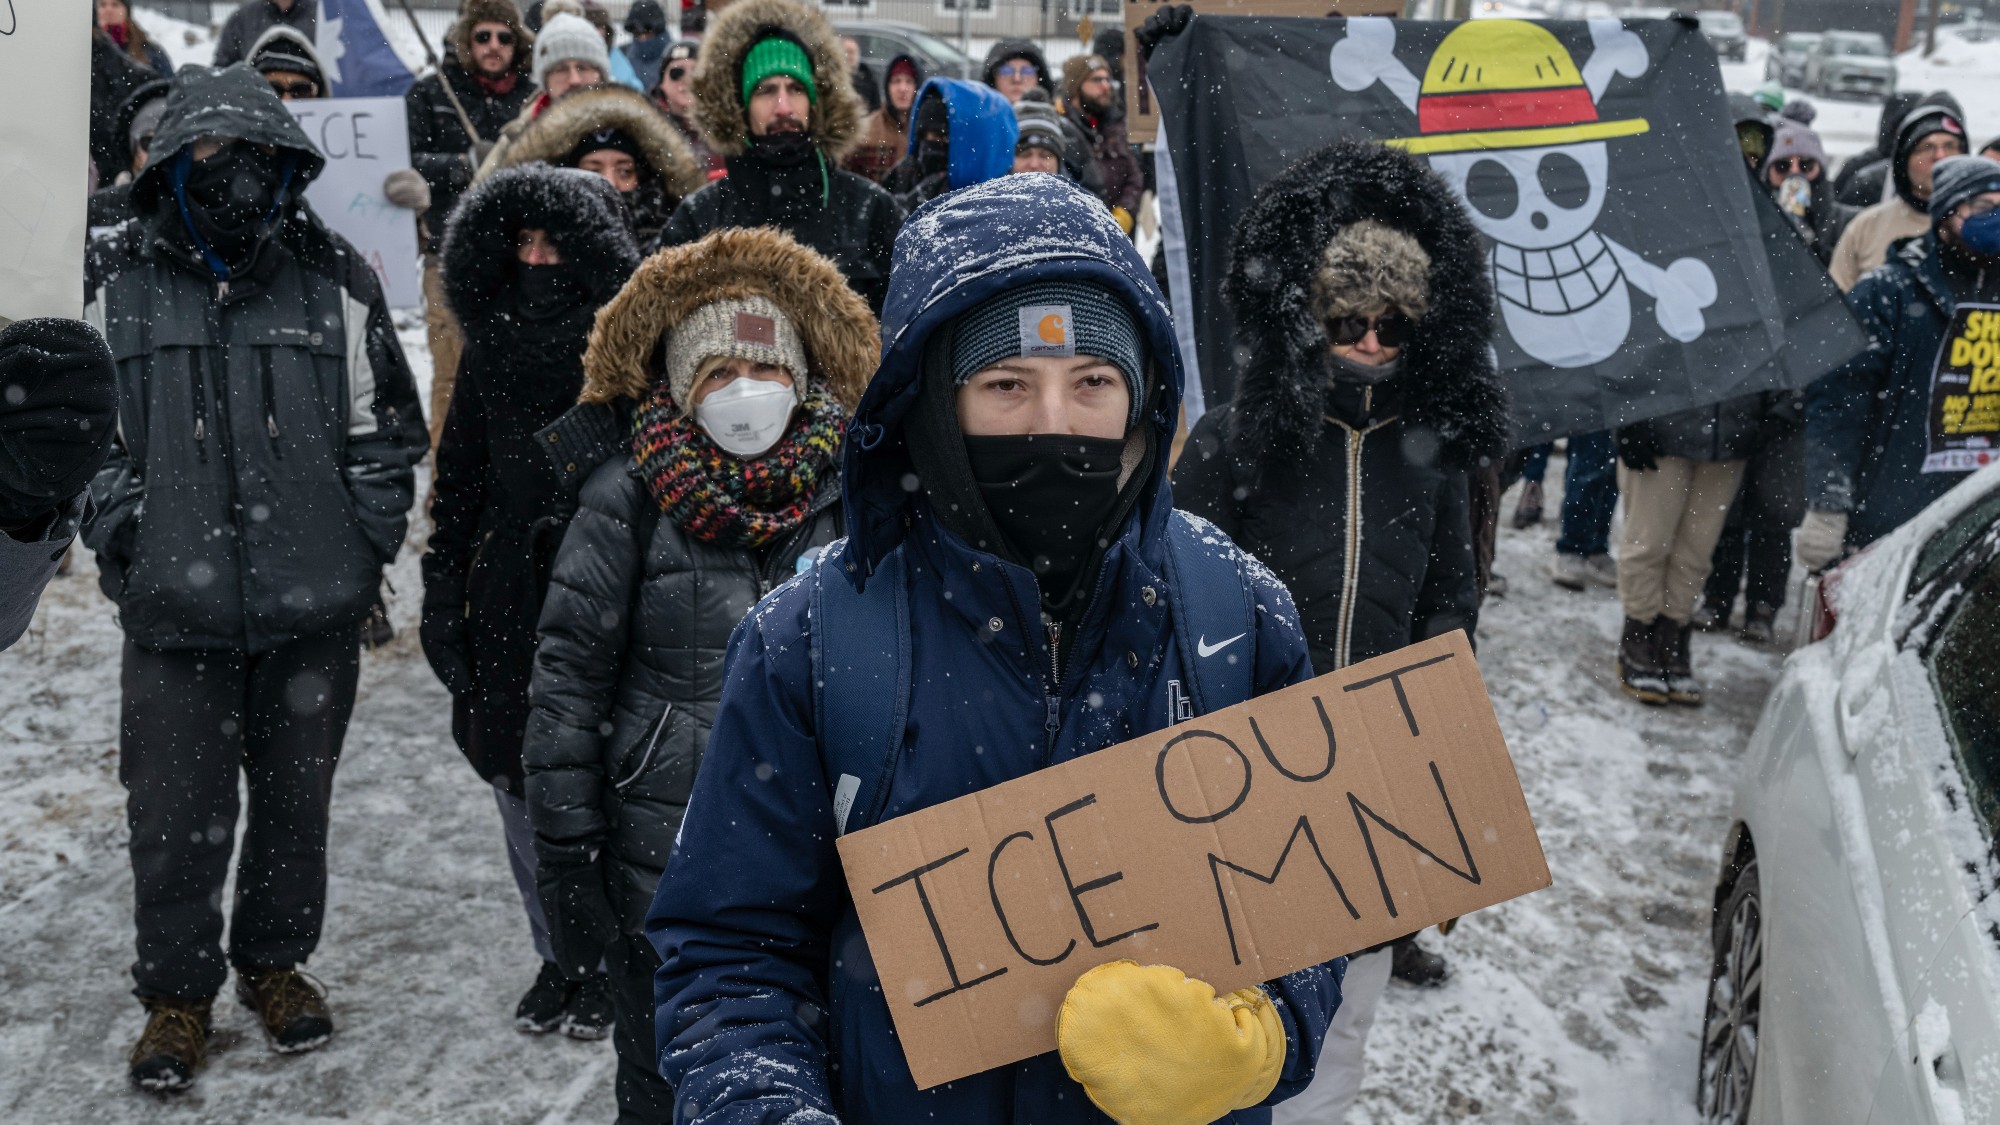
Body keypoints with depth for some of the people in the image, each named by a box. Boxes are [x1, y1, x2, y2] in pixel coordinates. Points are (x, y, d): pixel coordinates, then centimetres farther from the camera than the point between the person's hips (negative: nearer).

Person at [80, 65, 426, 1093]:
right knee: (174, 814, 5)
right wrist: (121, 533, 0)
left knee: (295, 800, 14)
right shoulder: (118, 279, 1)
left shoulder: (334, 277, 2)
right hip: (176, 609, 0)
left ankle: (274, 961, 35)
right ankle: (176, 993, 25)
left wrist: (365, 544, 2)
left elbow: (384, 426, 8)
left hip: (313, 605, 1)